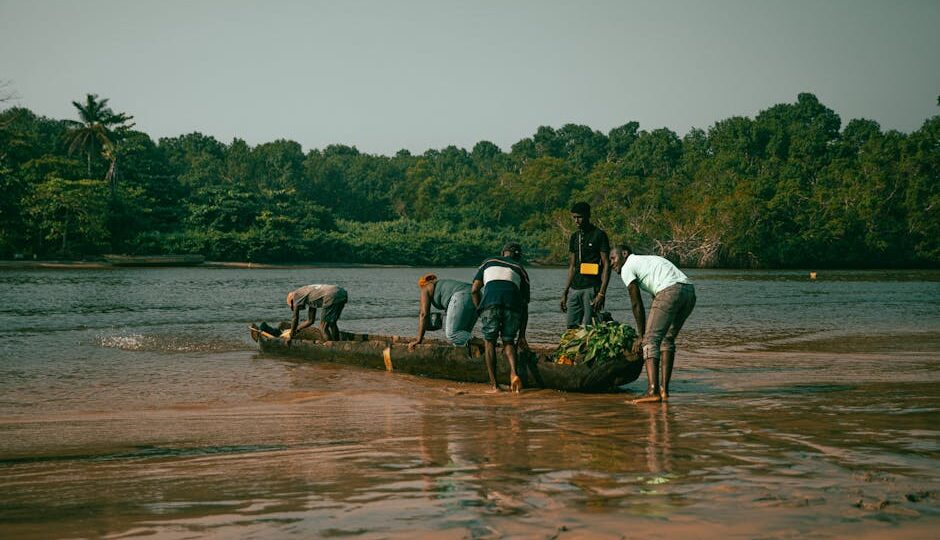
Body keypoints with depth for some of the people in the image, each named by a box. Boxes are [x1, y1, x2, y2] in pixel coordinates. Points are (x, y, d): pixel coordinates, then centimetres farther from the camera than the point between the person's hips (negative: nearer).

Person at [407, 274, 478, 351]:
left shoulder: (425, 289, 19)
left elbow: (424, 314, 9)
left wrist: (419, 339, 10)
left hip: (462, 298, -8)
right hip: (476, 298, 8)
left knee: (451, 334, -10)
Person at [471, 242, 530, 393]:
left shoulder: (488, 262, 32)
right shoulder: (520, 270, 31)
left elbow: (474, 290, 19)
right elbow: (525, 306, 28)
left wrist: (480, 311, 27)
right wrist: (522, 336, 31)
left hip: (490, 302, -1)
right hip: (513, 304, 1)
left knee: (490, 342, 16)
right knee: (508, 342, 19)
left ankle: (494, 384, 9)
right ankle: (513, 373, -7)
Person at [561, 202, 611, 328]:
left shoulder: (599, 235, -4)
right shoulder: (574, 237, 16)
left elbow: (606, 265, -8)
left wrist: (602, 293, -16)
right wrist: (565, 293, 15)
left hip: (592, 288, -7)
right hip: (575, 288, 7)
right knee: (571, 327, 2)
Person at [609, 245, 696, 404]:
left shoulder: (627, 268, 12)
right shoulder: (648, 260, 37)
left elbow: (637, 304, 10)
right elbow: (657, 301, 34)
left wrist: (641, 335, 16)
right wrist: (649, 331, 34)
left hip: (670, 291, -8)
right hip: (690, 290, 8)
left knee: (650, 340, -6)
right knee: (667, 339, 19)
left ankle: (653, 391, -18)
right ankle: (664, 389, 14)